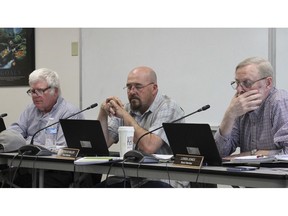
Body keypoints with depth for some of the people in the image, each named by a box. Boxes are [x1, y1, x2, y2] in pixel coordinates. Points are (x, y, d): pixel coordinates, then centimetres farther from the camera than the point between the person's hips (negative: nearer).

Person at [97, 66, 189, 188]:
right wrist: (103, 114, -9)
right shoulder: (126, 109, 9)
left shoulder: (168, 108, -11)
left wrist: (125, 115, -17)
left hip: (165, 181, -5)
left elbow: (149, 147, -25)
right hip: (132, 180, 5)